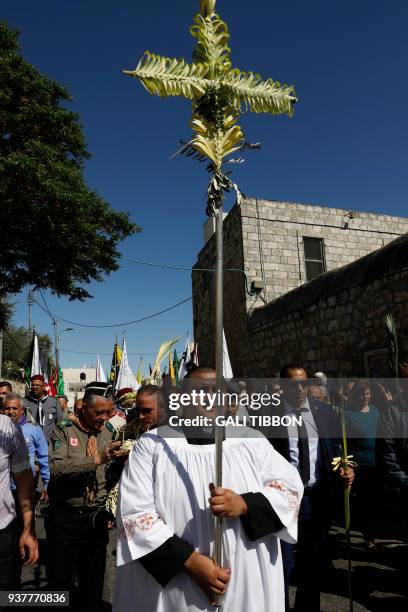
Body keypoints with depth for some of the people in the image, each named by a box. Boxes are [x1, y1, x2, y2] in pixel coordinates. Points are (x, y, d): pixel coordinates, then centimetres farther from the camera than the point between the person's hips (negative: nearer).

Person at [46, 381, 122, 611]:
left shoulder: (108, 434, 3)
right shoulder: (64, 430, -9)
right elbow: (56, 468, -24)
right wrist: (96, 460, -31)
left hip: (96, 517, 4)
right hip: (65, 517, -3)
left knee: (94, 582, 14)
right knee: (61, 581, 8)